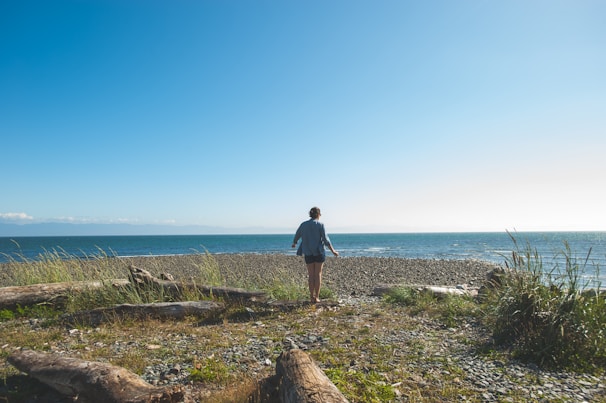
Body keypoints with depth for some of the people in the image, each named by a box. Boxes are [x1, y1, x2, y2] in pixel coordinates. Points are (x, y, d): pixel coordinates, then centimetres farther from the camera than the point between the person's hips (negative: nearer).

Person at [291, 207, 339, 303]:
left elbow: (297, 236, 16)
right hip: (319, 252, -3)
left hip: (308, 253, 3)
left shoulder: (303, 224, 3)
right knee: (318, 274, 6)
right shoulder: (320, 225, -8)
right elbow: (325, 239, -11)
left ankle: (312, 297, 9)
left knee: (311, 275, 9)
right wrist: (333, 251, -2)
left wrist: (294, 243, 37)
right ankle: (316, 297, 6)